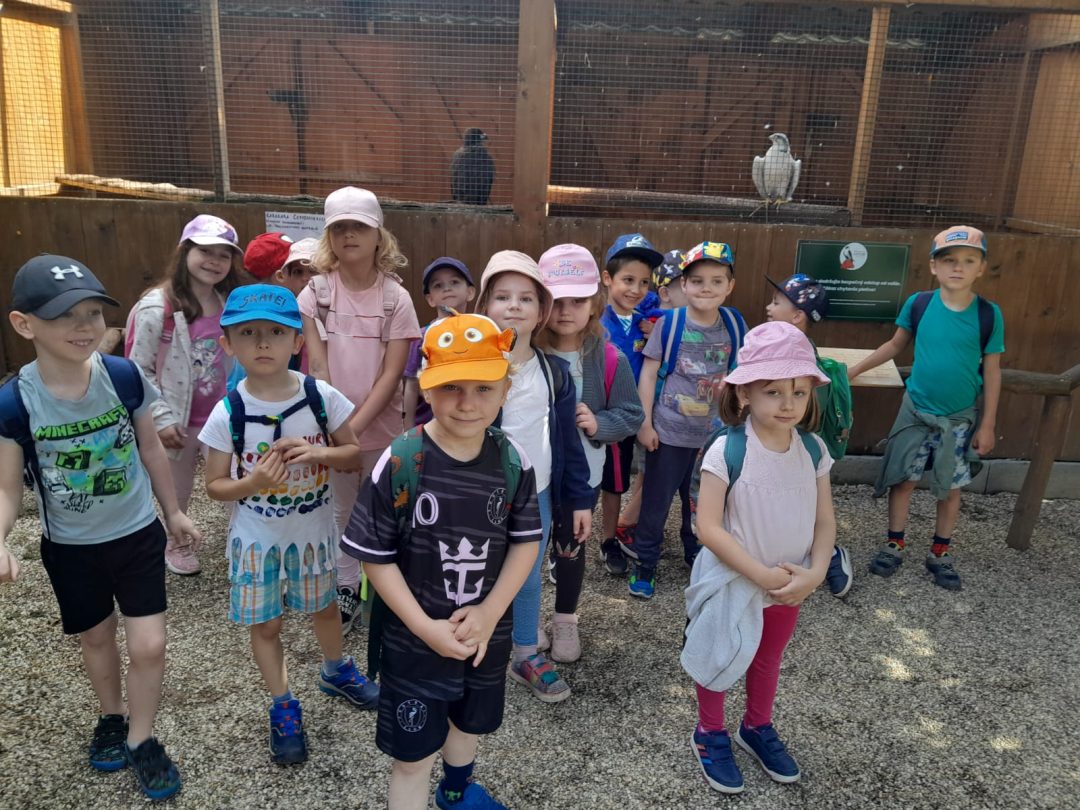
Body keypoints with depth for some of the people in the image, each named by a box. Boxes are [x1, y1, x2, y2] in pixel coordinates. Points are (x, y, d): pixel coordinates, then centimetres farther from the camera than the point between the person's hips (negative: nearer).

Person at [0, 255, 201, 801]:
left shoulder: (125, 377, -17)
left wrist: (173, 512, 8)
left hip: (137, 534, 0)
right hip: (69, 547, 0)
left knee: (148, 645, 1)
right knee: (96, 639, 21)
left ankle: (141, 740, 27)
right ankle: (111, 718, 50)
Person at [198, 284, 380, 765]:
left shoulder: (322, 397, -15)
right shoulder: (228, 413, -16)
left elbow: (354, 454, -5)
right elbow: (215, 485, -8)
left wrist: (318, 452, -25)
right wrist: (252, 483, -29)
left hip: (313, 529, 1)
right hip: (258, 537, -1)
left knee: (324, 606, 22)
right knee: (266, 624, 13)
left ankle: (336, 672, 51)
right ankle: (283, 709, 34)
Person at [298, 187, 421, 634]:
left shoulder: (396, 298, -8)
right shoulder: (316, 292, -4)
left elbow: (391, 374, -11)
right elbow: (317, 366, -8)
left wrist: (355, 426, -17)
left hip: (382, 426, -1)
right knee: (340, 512, 14)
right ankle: (345, 590, 31)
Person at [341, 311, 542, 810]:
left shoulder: (513, 462, -12)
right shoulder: (399, 463, -22)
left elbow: (525, 543, -4)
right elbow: (375, 557, -16)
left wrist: (489, 613, -15)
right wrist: (425, 627, -18)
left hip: (486, 632, 4)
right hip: (414, 638, -4)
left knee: (470, 722, 29)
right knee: (412, 754, 10)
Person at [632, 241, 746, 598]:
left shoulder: (732, 323, -2)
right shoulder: (670, 323, -10)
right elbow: (648, 372, -8)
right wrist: (645, 424, -9)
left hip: (713, 433, 3)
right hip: (668, 432, -3)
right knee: (657, 500, 8)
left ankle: (697, 555, 40)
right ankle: (644, 561, 26)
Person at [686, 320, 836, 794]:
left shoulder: (813, 449, -9)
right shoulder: (727, 451, -24)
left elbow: (825, 521, -2)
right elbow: (708, 528, -24)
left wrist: (814, 574, -17)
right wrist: (761, 574, -25)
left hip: (789, 587, 5)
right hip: (731, 584, -5)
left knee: (769, 659, 26)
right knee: (719, 659, 17)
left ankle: (757, 728, 51)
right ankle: (710, 734, 41)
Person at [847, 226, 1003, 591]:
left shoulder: (989, 314, -10)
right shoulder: (917, 304, -9)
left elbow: (991, 372, -4)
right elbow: (895, 345, 8)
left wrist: (987, 424, -3)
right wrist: (856, 369, 2)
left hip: (961, 418, 0)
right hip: (916, 411, 0)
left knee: (950, 487, 10)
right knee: (903, 479, 7)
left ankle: (940, 554, 26)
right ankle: (893, 545, 23)